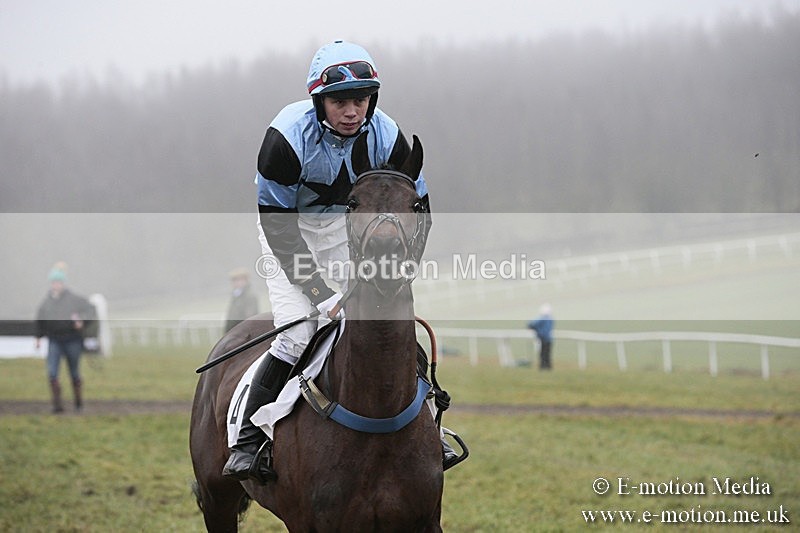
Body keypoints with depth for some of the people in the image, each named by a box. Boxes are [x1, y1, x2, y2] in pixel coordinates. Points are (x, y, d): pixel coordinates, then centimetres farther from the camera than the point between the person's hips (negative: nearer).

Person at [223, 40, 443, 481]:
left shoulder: (385, 135, -19)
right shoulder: (288, 136, -29)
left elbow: (417, 212, -8)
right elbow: (277, 225, -25)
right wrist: (322, 294, -29)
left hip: (348, 229, 4)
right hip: (288, 233, -4)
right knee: (296, 335, -20)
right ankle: (247, 439, -12)